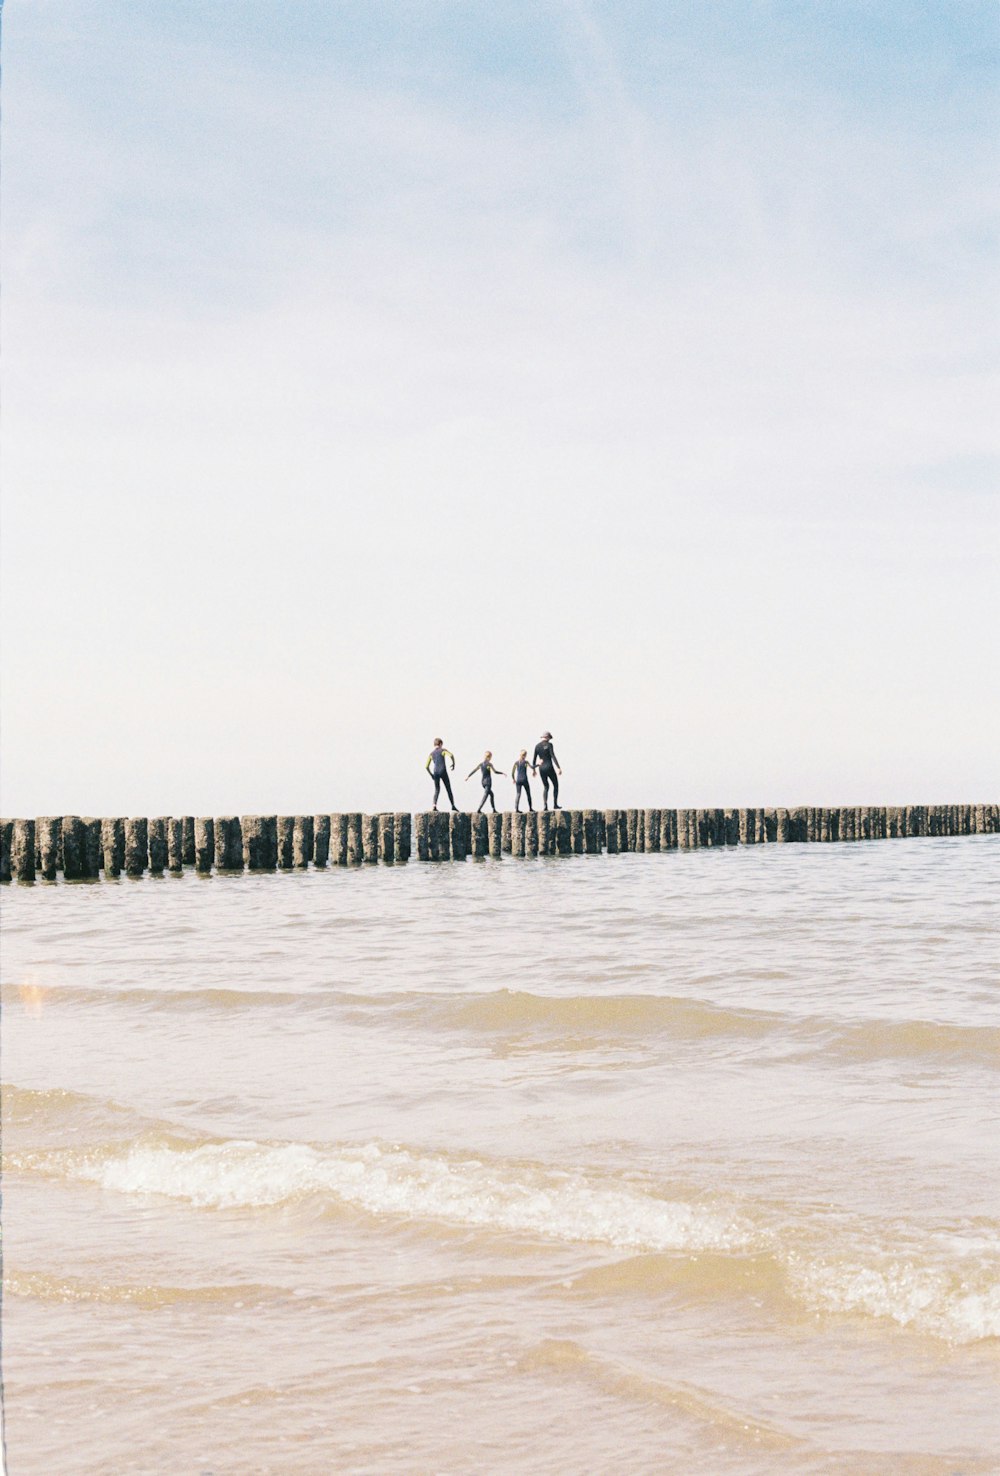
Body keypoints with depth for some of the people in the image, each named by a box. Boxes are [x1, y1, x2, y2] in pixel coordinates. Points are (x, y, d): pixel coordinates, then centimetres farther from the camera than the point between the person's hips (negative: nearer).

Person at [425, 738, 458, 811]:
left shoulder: (431, 754, 14)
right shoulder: (443, 750, 5)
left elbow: (426, 766, 9)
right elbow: (451, 755, -15)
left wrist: (431, 774, 18)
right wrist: (453, 763, 0)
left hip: (435, 772, 3)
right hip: (443, 772, -3)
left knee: (437, 790, 12)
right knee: (448, 789, 7)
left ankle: (434, 805, -8)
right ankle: (453, 806, 4)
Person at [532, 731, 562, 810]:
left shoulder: (537, 746, 7)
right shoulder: (549, 744, -8)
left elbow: (534, 759, 10)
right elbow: (553, 757, -16)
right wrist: (558, 768, -18)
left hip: (541, 768, 5)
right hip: (549, 767, -5)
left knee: (545, 787, 15)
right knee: (555, 785, 10)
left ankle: (545, 805, 0)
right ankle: (555, 804, 2)